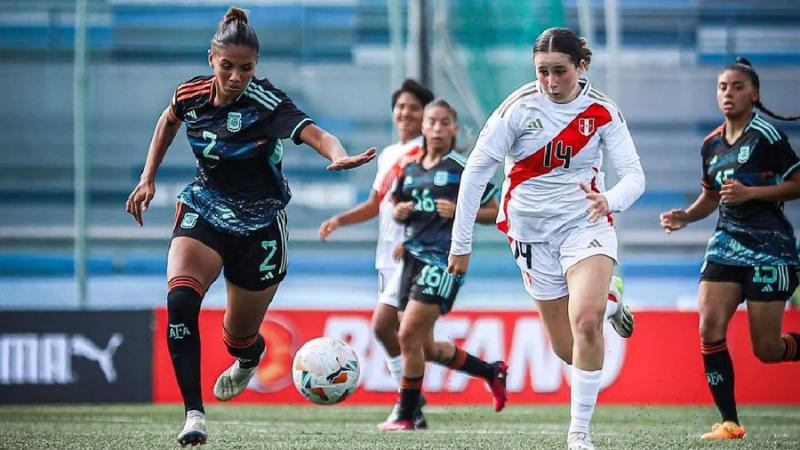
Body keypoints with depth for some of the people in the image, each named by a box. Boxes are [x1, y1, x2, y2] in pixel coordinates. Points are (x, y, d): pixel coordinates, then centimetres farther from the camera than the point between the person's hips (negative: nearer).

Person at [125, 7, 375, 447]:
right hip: (203, 210, 2)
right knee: (180, 301, -26)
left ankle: (249, 359, 51)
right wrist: (148, 178, 11)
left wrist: (339, 155, -61)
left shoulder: (267, 103, -22)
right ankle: (194, 414, -23)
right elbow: (169, 119, 17)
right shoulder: (193, 93, -8)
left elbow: (317, 134, -39)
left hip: (259, 226, -2)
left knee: (239, 336, 11)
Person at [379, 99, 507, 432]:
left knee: (409, 336, -15)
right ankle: (492, 371, 31)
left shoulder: (463, 168, -2)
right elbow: (399, 210, 27)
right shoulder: (410, 170, 15)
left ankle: (406, 416, -4)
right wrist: (399, 212, 4)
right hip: (412, 256, 7)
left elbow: (493, 212, 0)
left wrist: (459, 212, -15)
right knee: (425, 347, 10)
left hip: (444, 258, -7)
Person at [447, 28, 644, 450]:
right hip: (533, 232, 1)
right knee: (567, 349, 4)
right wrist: (461, 243, -8)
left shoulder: (602, 111, -7)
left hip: (586, 224, -1)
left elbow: (634, 176, -10)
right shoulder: (518, 109, -11)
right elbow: (475, 172, -8)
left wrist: (610, 200, -34)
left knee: (585, 320, -26)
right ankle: (607, 302, 41)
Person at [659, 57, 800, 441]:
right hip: (727, 243, 6)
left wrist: (751, 193, -19)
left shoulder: (767, 135, -9)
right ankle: (730, 422, -7)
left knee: (766, 349, -5)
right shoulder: (711, 145, 11)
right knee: (710, 329, -13)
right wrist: (685, 216, 6)